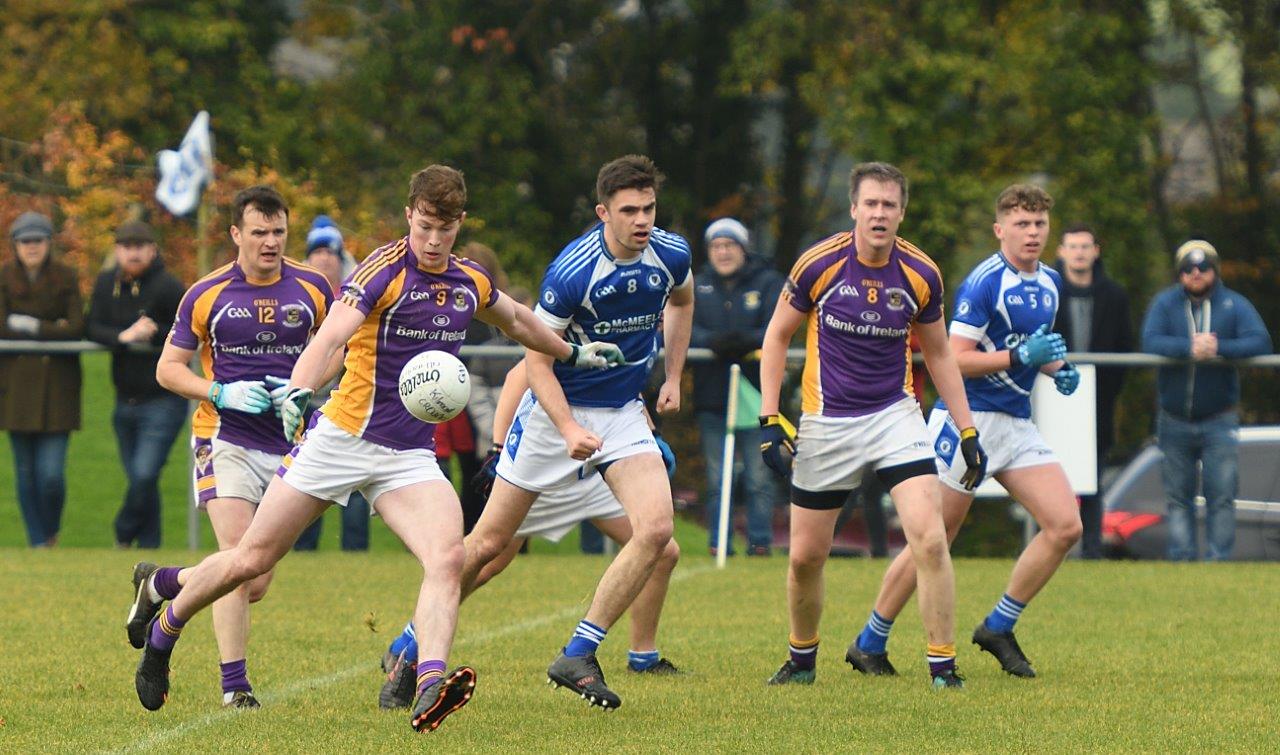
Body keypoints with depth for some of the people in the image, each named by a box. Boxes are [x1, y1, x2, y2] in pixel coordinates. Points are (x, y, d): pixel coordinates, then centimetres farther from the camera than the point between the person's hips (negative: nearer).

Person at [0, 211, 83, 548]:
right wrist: (53, 328, -10)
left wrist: (27, 325, -12)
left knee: (51, 474, -8)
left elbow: (76, 328, -8)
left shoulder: (65, 277, -1)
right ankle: (38, 543, 18)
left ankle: (52, 530, 20)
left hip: (56, 384, -1)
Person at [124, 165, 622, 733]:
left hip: (411, 456, 4)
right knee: (251, 561, 3)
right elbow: (331, 337, -29)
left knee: (447, 557, -23)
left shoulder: (470, 283, 7)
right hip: (343, 440, -4)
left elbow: (517, 321, 31)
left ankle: (430, 689, -37)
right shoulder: (383, 271, -13)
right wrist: (297, 392, -46)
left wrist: (572, 352, 41)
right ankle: (163, 628, 29)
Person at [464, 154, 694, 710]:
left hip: (624, 413, 4)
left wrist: (673, 377, 14)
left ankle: (577, 656, -8)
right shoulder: (571, 272, -23)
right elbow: (537, 361, -18)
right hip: (556, 412, -4)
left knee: (656, 529, -18)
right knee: (489, 544, 2)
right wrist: (569, 430, -31)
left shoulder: (671, 254, -7)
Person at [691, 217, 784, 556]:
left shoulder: (768, 283, 4)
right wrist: (712, 341, -22)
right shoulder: (698, 288, 13)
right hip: (712, 396, 3)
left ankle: (760, 541, 5)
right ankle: (718, 543, 10)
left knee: (758, 477, -1)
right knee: (716, 478, 6)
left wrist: (748, 341, -27)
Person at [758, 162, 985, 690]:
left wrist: (968, 432, 7)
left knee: (930, 539, -17)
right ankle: (802, 659, 31)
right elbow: (777, 336, 2)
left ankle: (943, 666, -9)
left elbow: (939, 354, 10)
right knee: (806, 556, 7)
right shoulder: (819, 264, -11)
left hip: (895, 417, 0)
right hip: (826, 423, 0)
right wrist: (769, 419, -5)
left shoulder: (921, 275, -5)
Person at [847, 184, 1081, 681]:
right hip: (967, 419, -7)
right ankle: (869, 644, 11)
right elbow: (955, 358, -17)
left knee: (1065, 526, -6)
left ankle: (998, 629, 6)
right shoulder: (985, 282, -14)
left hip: (1017, 425, 7)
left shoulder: (1049, 283, 12)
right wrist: (1021, 356, -24)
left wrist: (1057, 369, 8)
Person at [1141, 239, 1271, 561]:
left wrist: (1219, 348, -30)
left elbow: (1260, 342, -15)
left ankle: (1219, 559, -3)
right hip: (1174, 421, 1)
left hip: (1219, 421, -1)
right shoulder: (1165, 303, 0)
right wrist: (1189, 348, -31)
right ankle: (1182, 558, 11)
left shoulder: (1234, 305, -2)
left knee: (1222, 495, -7)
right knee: (1177, 496, 6)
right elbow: (1150, 341, -15)